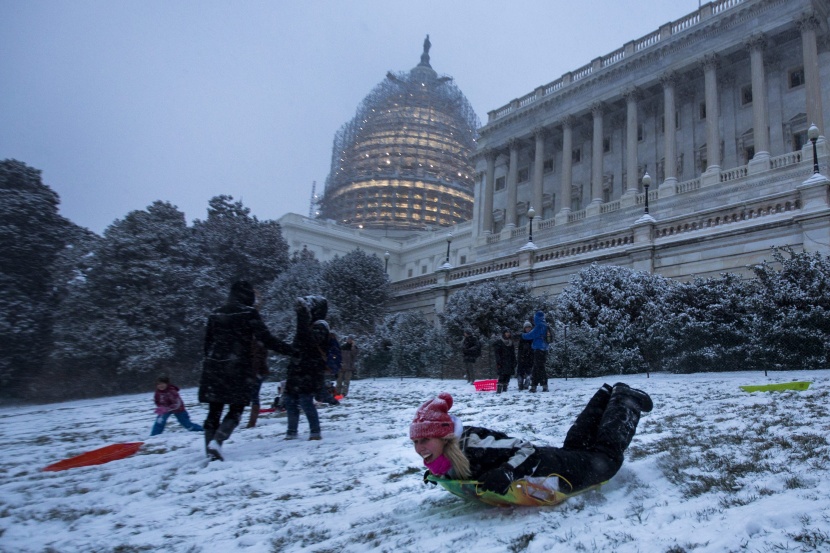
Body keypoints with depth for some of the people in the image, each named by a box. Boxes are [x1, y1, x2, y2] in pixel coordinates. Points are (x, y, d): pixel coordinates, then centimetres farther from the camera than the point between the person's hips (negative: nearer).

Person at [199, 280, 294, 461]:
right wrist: (291, 350, -5)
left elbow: (207, 343, 16)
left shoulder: (216, 314, 11)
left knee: (214, 411, 11)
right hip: (238, 368, -5)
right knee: (236, 410, 5)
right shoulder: (249, 313, -6)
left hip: (213, 368, 5)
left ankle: (210, 449, 8)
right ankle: (216, 441, -15)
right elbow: (266, 339, -11)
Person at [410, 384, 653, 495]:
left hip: (544, 467, -6)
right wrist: (440, 474, -8)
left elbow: (525, 449, -31)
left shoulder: (471, 443, -37)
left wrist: (505, 474, -47)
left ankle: (626, 400, 34)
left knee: (607, 456, 16)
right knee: (575, 447, 31)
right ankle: (605, 396, 46)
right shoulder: (445, 460, -14)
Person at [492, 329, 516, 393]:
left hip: (509, 363, 6)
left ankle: (505, 390, 11)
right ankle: (498, 390, -12)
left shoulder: (511, 342, 17)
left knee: (508, 376, 3)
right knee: (502, 376, -13)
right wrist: (498, 362, -14)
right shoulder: (499, 342, -1)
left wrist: (514, 362, 11)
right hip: (502, 363, -6)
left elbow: (513, 353, 19)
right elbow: (497, 353, -7)